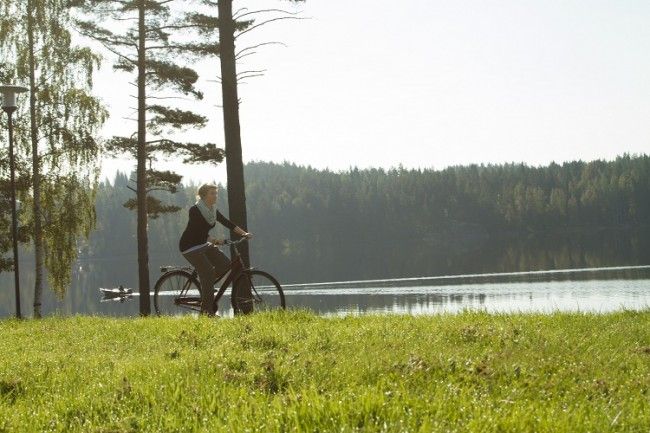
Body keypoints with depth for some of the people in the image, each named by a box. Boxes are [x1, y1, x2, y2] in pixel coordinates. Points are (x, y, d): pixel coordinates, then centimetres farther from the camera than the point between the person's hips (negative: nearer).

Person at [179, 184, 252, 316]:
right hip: (190, 246, -8)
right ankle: (207, 310, -16)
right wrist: (214, 241, -40)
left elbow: (227, 223, 1)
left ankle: (204, 281, 14)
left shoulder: (213, 211, 5)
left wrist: (244, 233, -10)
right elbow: (199, 231, -29)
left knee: (225, 264, -7)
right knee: (208, 273, -19)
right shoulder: (195, 210, -19)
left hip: (203, 244, 8)